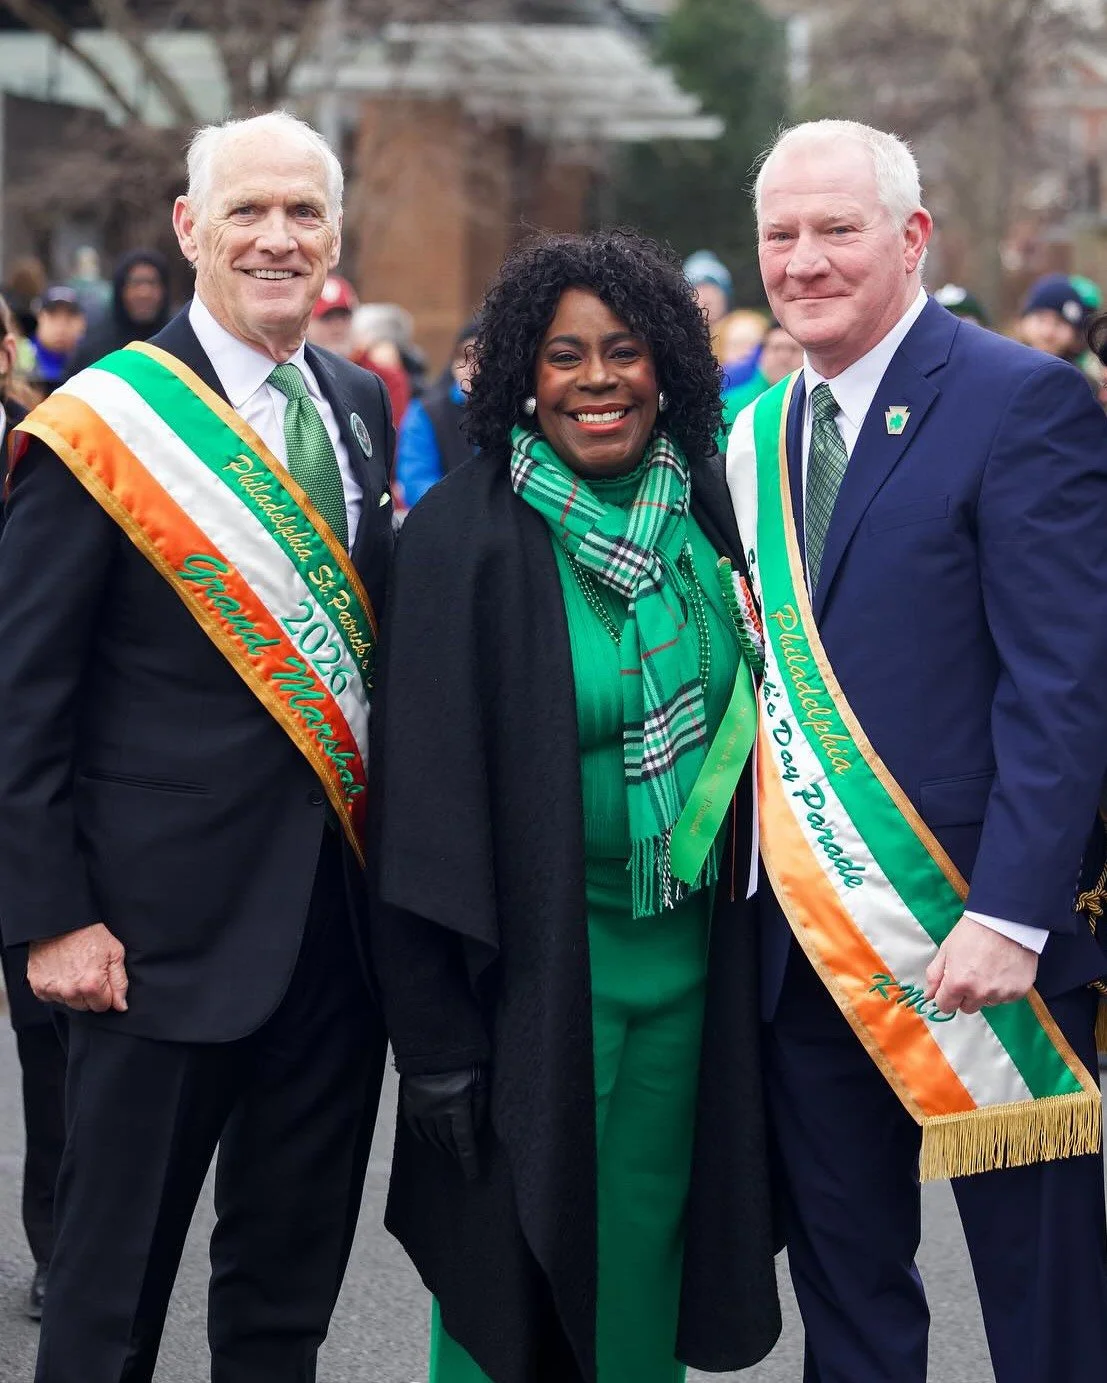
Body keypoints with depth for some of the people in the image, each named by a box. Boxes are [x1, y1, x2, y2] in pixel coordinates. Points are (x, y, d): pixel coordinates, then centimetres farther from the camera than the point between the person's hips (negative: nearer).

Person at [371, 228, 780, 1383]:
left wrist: (744, 930, 9)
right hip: (536, 961, -4)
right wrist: (435, 1032, -14)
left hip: (689, 954, 5)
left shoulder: (705, 512, 2)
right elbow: (425, 789, -13)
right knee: (519, 1258, 6)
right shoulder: (464, 538, -13)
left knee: (644, 1248, 14)